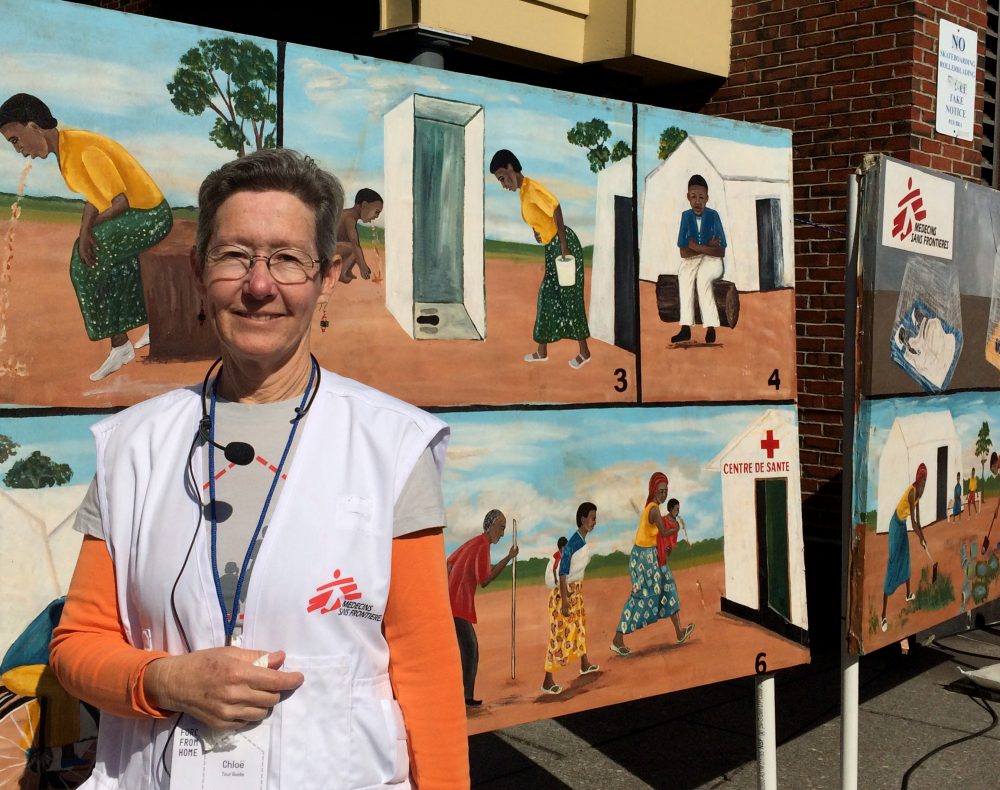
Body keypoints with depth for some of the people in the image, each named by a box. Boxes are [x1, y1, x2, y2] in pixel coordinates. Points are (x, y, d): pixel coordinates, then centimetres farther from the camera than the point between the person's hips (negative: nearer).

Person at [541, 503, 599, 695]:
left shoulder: (584, 541, 5)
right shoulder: (572, 544, -23)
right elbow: (562, 573, -23)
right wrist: (564, 602, -24)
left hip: (576, 591, 9)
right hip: (565, 592, -9)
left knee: (580, 626, 25)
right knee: (559, 634, -7)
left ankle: (584, 664, 46)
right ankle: (547, 681, -4)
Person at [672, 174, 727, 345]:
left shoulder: (713, 215, -11)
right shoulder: (686, 215, -3)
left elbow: (721, 252, -14)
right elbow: (683, 252, -10)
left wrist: (696, 247, -17)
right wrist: (708, 247, -17)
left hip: (713, 260, -3)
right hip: (692, 260, 3)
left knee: (702, 277, -33)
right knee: (683, 275, -28)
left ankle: (710, 327, -27)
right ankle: (686, 327, -29)